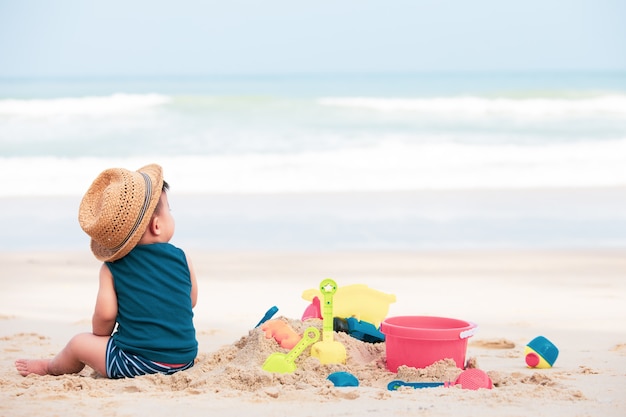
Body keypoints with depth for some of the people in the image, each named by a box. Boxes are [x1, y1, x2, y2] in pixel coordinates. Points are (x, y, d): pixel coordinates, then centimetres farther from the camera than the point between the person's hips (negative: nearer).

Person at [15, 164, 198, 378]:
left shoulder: (112, 269, -5)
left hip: (138, 362, -4)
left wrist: (100, 336, 11)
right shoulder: (181, 258, 0)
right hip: (185, 358, 4)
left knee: (79, 343, 19)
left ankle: (50, 367, 45)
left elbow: (105, 314, -11)